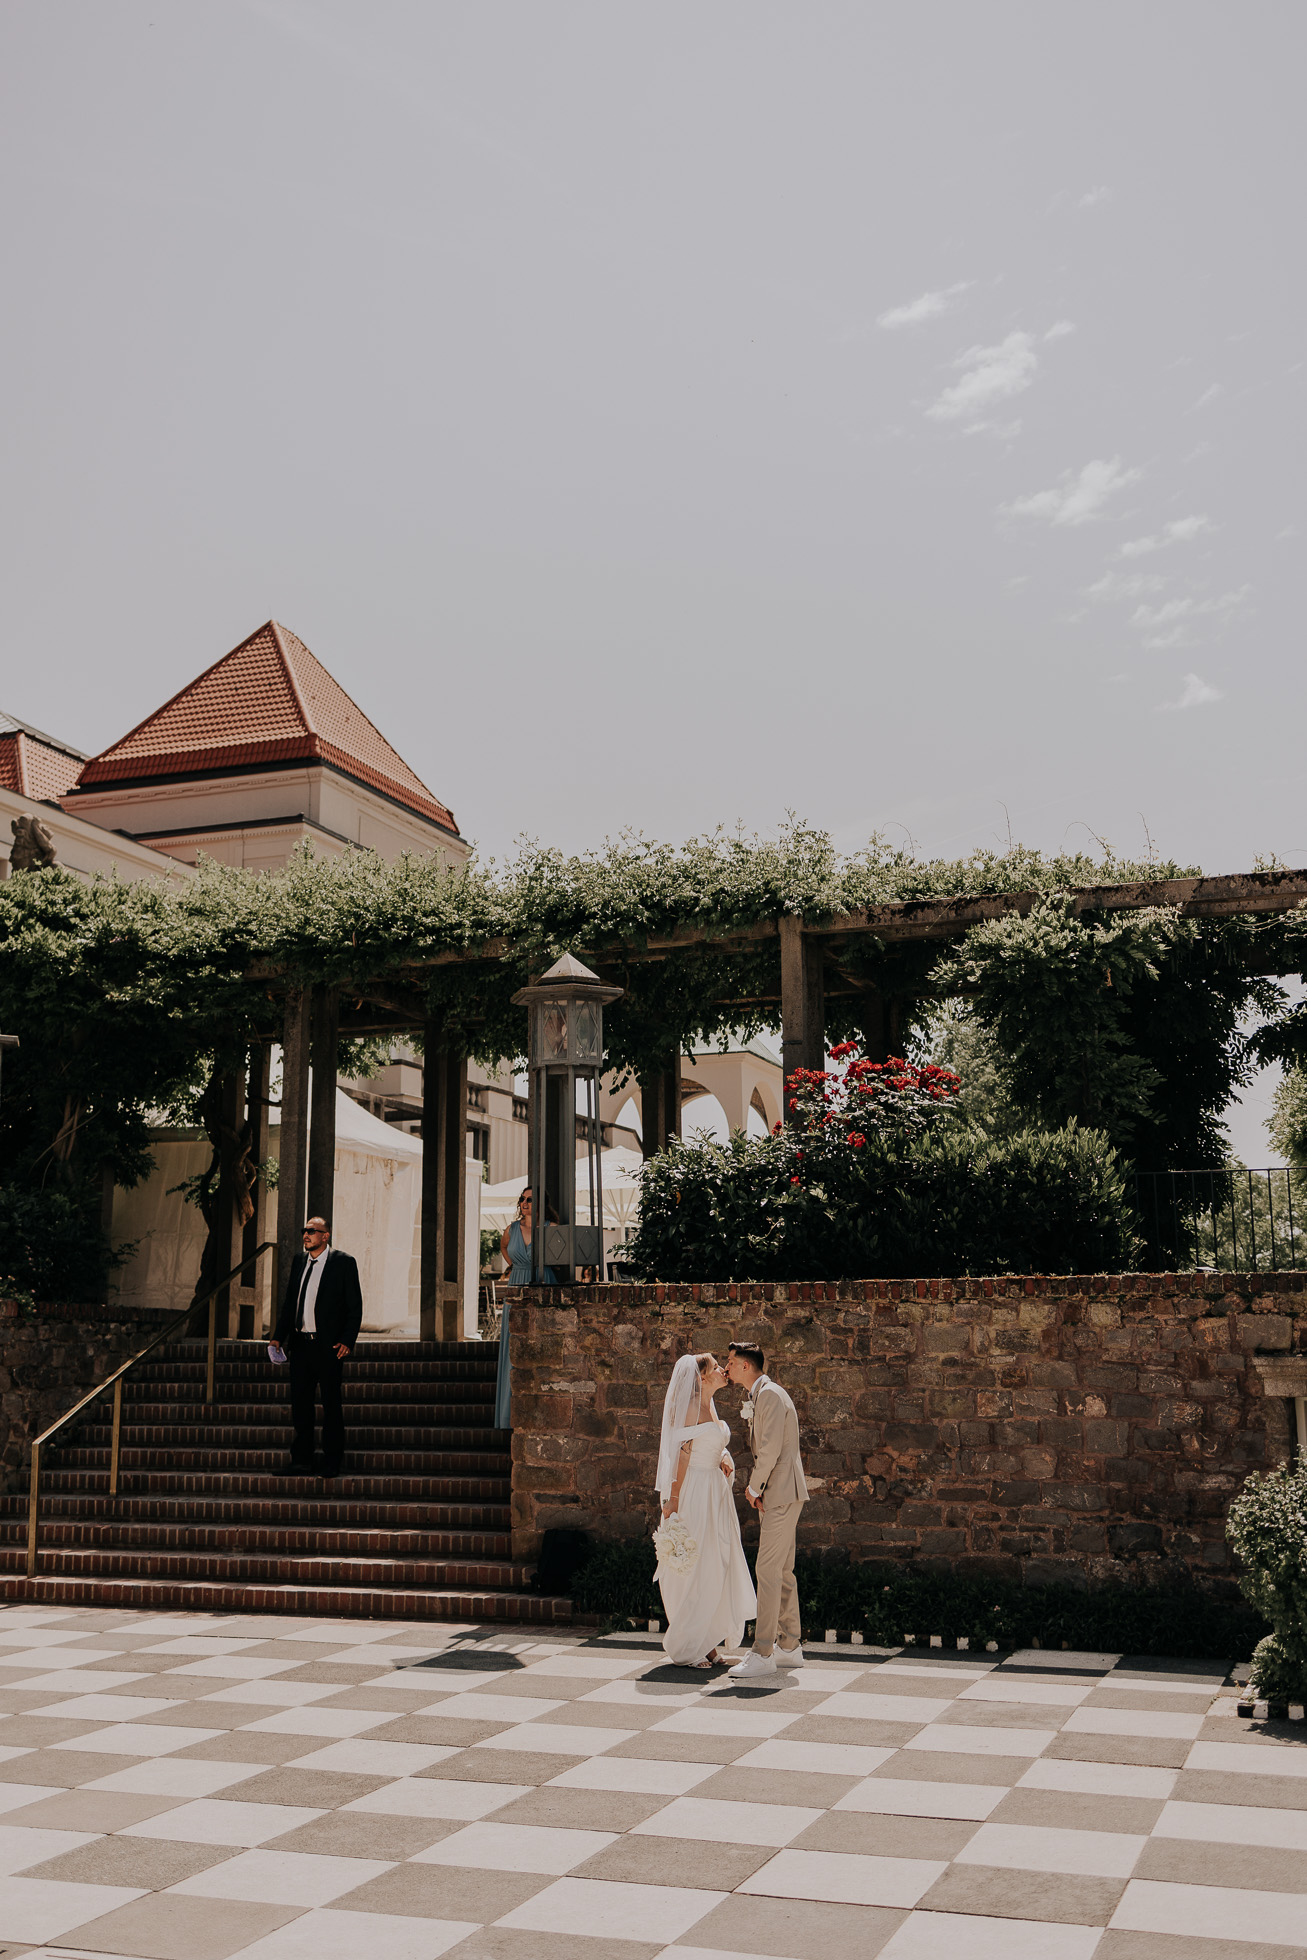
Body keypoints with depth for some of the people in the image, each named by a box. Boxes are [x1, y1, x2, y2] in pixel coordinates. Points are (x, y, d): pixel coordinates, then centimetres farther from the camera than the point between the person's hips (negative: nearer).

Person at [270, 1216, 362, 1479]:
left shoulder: (343, 1262, -4)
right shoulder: (299, 1260, 11)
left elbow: (355, 1306, -5)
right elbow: (289, 1301, 16)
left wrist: (347, 1341, -13)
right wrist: (279, 1336, 8)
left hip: (328, 1346, -5)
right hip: (300, 1344, 5)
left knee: (331, 1405, 2)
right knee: (300, 1403, 9)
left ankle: (332, 1463, 11)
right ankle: (302, 1459, 20)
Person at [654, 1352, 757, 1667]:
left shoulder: (711, 1406, 13)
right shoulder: (690, 1409, -13)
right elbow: (681, 1455, -15)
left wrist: (723, 1459, 2)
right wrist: (673, 1500, -17)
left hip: (716, 1491, 9)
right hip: (695, 1491, -9)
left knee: (715, 1567, 11)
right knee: (694, 1569, -4)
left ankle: (705, 1641, 20)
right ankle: (685, 1649, 4)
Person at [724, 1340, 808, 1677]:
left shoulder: (769, 1394, -14)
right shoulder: (759, 1396, 18)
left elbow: (770, 1449, -20)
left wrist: (754, 1488, -8)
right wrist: (758, 1488, 8)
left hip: (781, 1493, -10)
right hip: (775, 1494, 10)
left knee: (768, 1570, -10)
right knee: (782, 1571, 13)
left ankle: (762, 1653, -9)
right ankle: (790, 1647, 18)